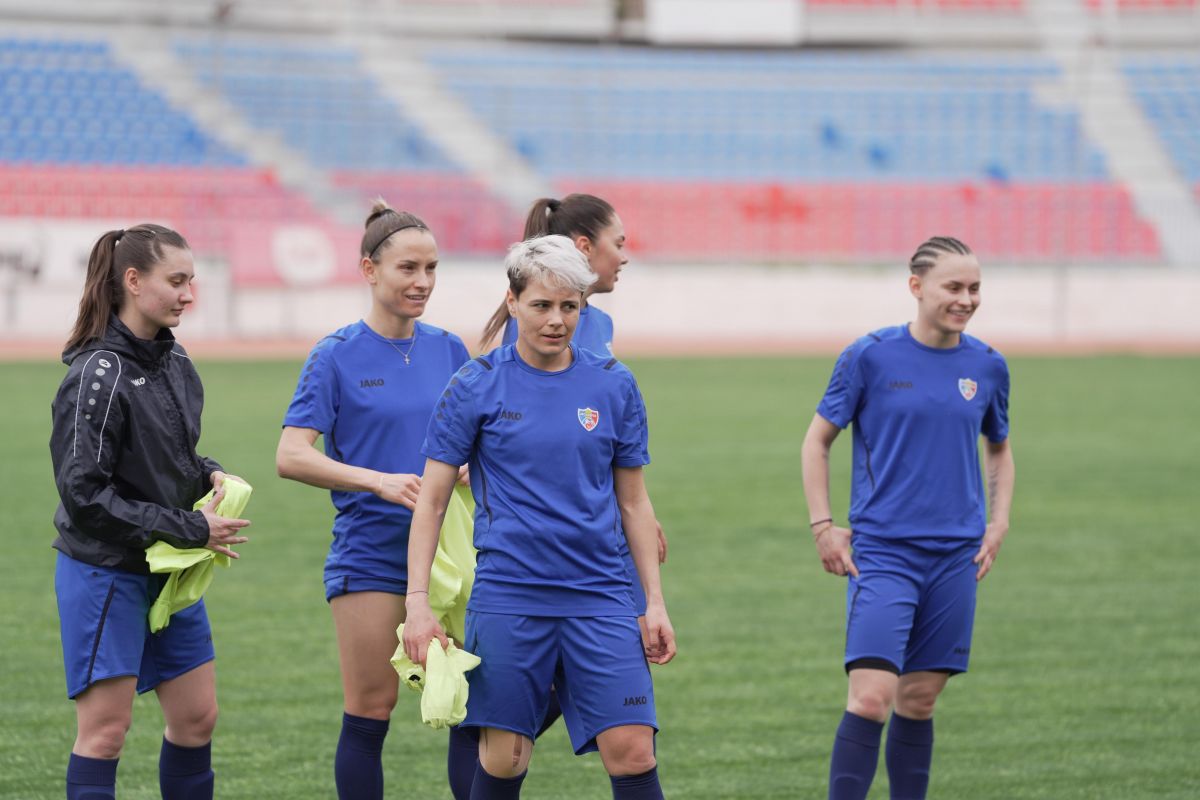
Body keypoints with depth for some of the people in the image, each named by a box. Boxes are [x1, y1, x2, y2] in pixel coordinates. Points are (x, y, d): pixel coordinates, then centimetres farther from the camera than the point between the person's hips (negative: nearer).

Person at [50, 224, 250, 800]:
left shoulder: (174, 363, 6)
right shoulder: (98, 376, -18)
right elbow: (84, 494, -21)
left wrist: (209, 473, -1)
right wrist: (190, 529, -18)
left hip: (170, 572, 8)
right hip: (104, 573, -8)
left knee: (196, 717, 10)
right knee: (105, 729, -5)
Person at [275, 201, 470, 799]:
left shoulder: (448, 350, 8)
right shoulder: (337, 356, -5)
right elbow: (291, 457, -12)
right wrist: (381, 482, -24)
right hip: (369, 556, -4)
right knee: (369, 714, -1)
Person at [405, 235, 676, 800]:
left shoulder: (614, 385, 6)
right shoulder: (477, 386, -1)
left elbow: (633, 501, 13)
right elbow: (432, 499, 2)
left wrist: (655, 601, 9)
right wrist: (418, 600, -6)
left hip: (600, 597, 1)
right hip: (507, 599, -1)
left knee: (633, 753, -9)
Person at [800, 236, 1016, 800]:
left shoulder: (988, 367, 6)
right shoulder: (869, 357, -5)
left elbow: (999, 451, 21)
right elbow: (817, 440, 4)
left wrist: (997, 525, 8)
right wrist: (822, 526, -3)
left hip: (955, 557, 4)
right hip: (882, 554, -4)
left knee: (919, 700, 9)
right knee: (871, 698, -15)